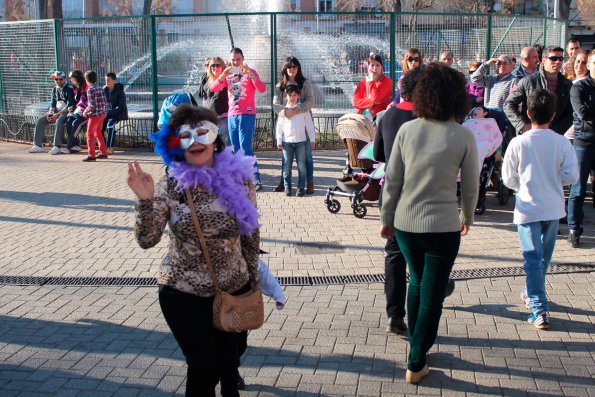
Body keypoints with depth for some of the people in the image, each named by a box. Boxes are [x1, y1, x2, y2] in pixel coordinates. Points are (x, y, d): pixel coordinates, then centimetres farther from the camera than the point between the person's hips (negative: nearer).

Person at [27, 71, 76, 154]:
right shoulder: (55, 89, 12)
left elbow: (69, 105, -18)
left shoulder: (69, 89, -10)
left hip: (66, 112, -8)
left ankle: (56, 147, -39)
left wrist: (58, 114, -23)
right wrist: (50, 113, -8)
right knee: (40, 120, -7)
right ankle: (38, 145, -8)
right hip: (56, 112, 8)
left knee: (59, 120, -37)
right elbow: (53, 103, 13)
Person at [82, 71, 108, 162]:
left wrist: (85, 112, -6)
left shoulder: (90, 90, -16)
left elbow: (92, 105, -20)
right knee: (98, 133, 20)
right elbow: (105, 102, 9)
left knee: (90, 134, 0)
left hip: (94, 115, -8)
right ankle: (103, 153, 25)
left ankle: (91, 155, -1)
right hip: (102, 114, 8)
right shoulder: (100, 88, 7)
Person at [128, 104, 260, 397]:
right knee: (204, 368, 0)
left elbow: (251, 235, 2)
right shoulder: (170, 184, -10)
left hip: (233, 289, 2)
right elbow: (147, 240, -15)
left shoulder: (238, 177, -7)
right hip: (182, 294, -2)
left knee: (228, 361, 16)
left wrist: (253, 277, 8)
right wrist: (146, 200, -28)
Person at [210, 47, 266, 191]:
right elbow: (213, 89, 3)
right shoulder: (228, 75, 14)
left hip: (247, 115, -6)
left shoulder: (250, 73, 0)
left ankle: (257, 180, -9)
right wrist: (223, 75, -13)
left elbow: (262, 89, -16)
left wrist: (250, 74, -27)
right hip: (232, 115, 6)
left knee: (245, 149, -13)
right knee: (236, 150, 8)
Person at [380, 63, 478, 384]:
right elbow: (470, 188, -1)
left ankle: (415, 345, 39)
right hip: (442, 227, -3)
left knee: (417, 283, 26)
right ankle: (415, 365, 16)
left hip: (405, 224, 3)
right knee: (431, 296, 9)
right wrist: (467, 218, 17)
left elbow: (391, 180, -1)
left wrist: (386, 218, 12)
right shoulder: (463, 137, -10)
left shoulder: (407, 130, -5)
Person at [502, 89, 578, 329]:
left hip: (528, 208, -3)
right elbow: (571, 176, -9)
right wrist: (554, 180, 11)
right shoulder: (562, 143, -8)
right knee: (544, 257, 20)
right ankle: (532, 294, 38)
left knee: (533, 259, -1)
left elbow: (508, 179, -5)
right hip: (553, 208, 3)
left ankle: (539, 309, -8)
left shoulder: (518, 143, -12)